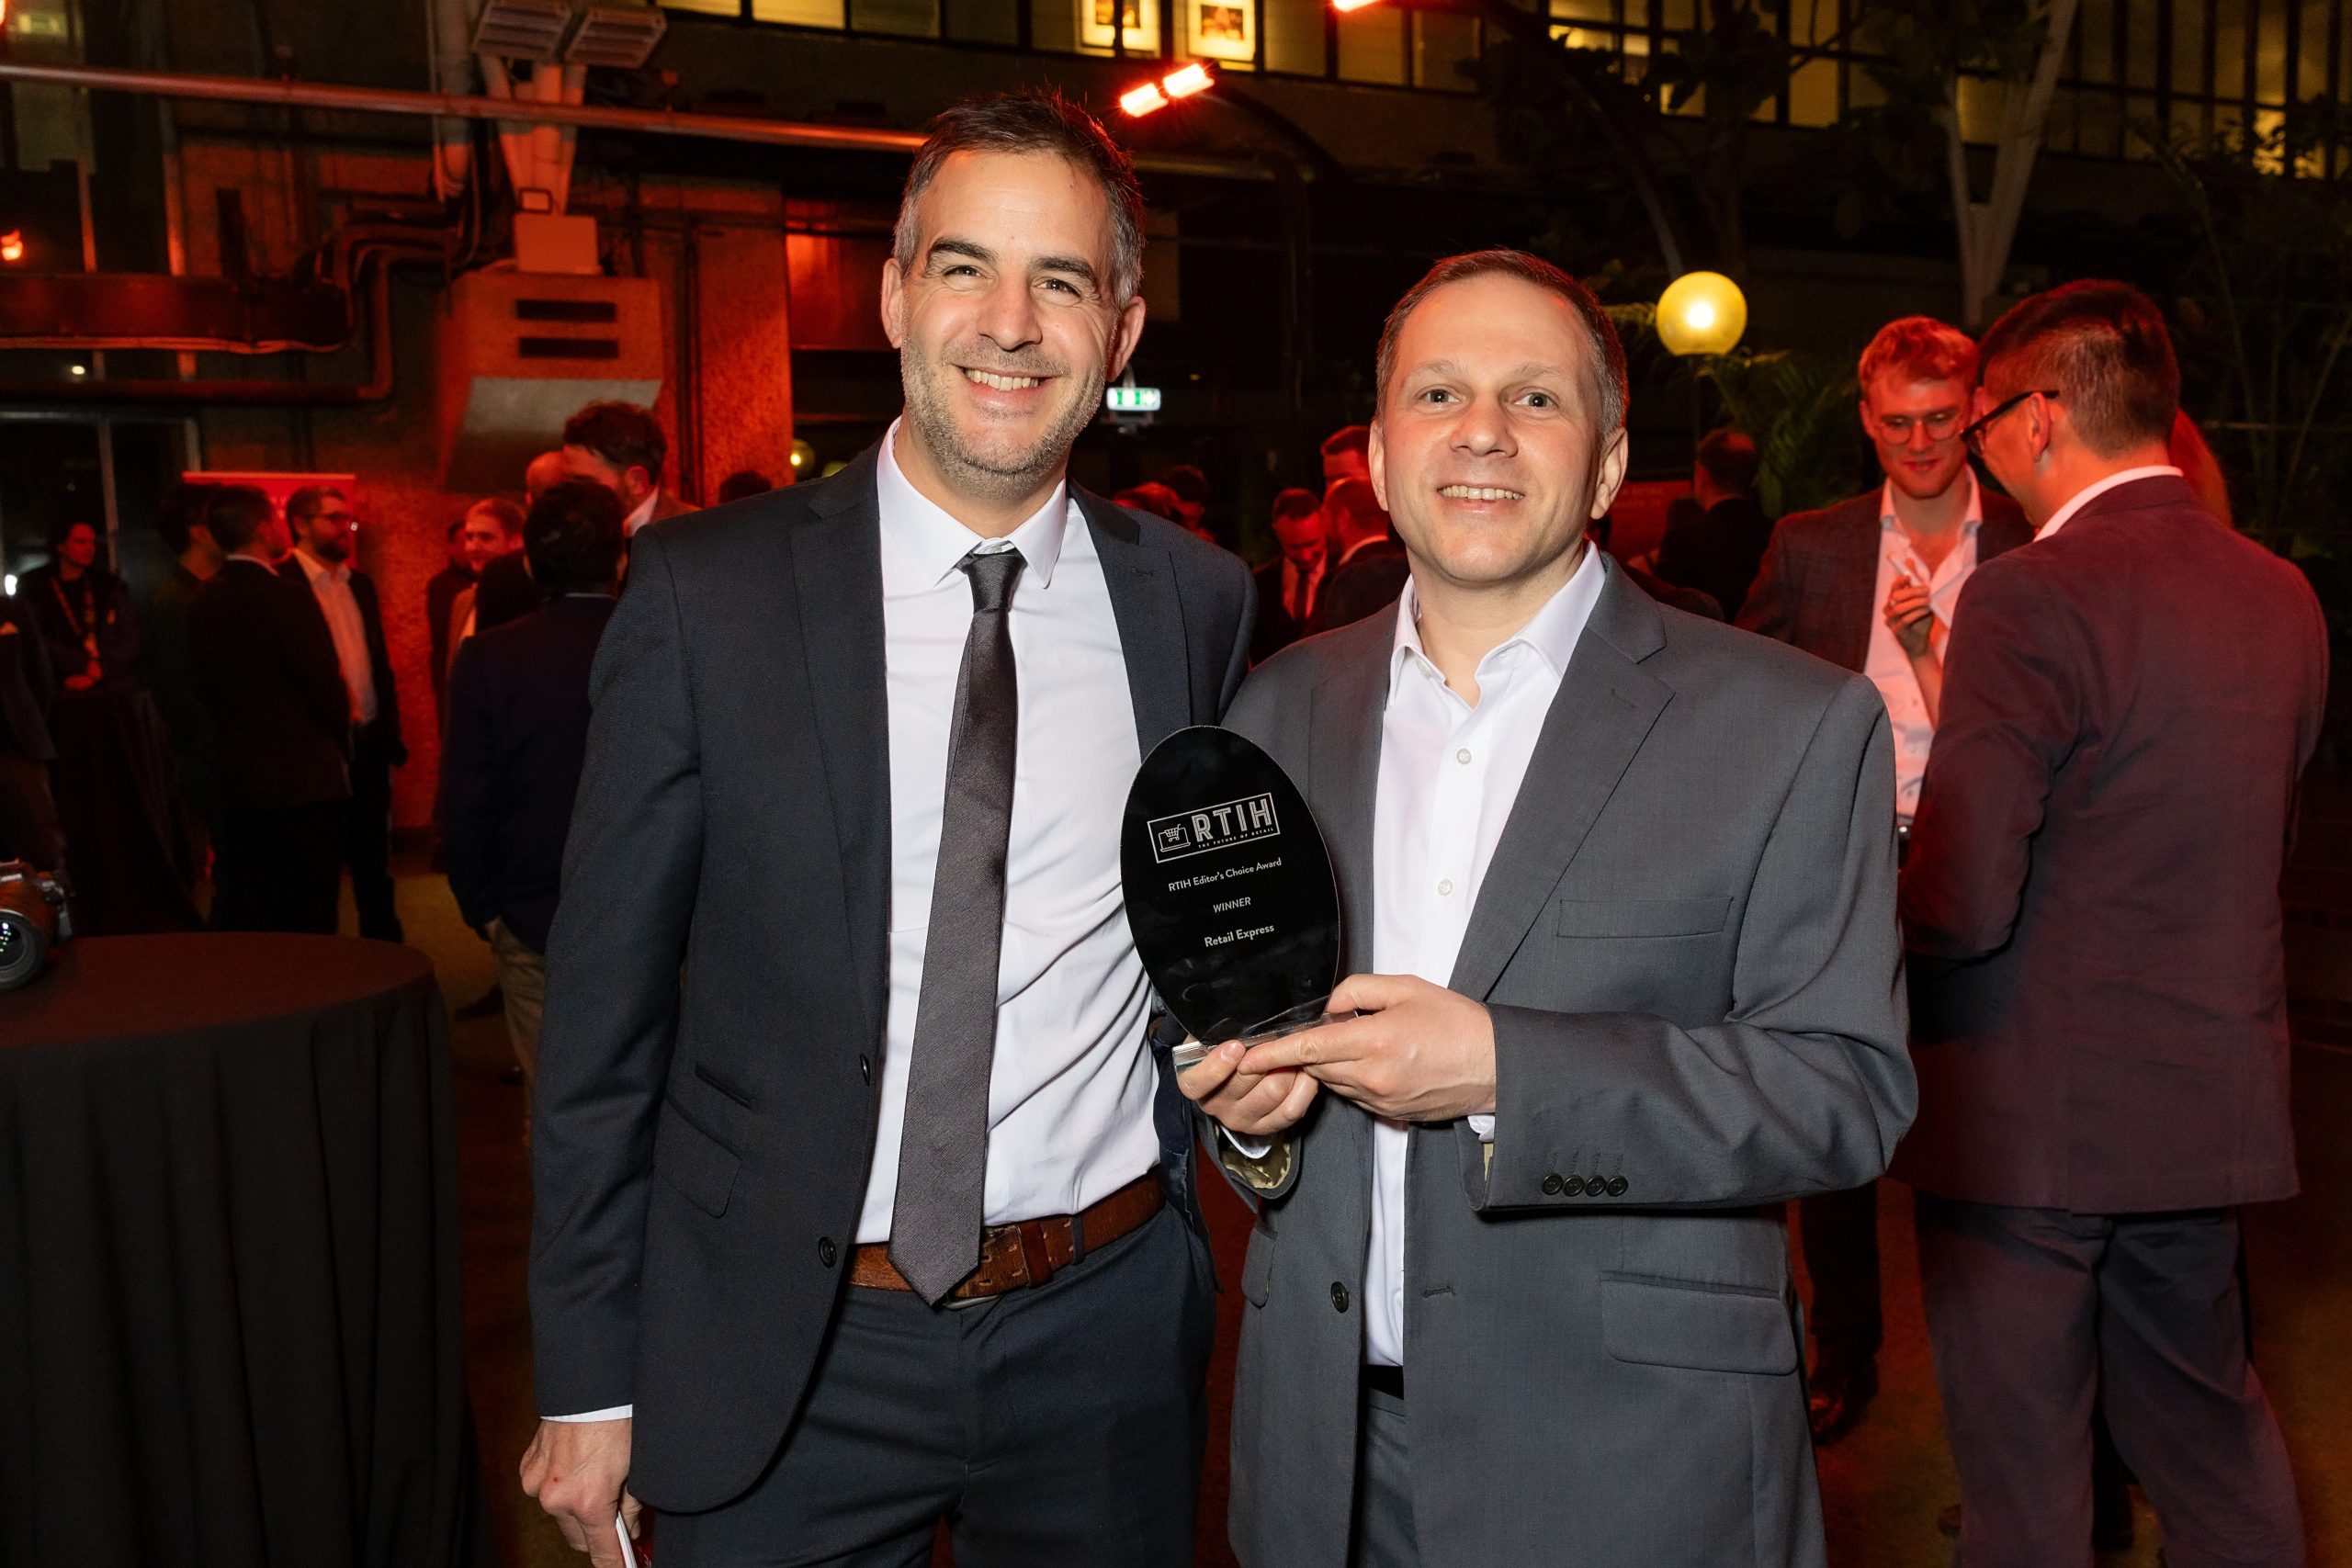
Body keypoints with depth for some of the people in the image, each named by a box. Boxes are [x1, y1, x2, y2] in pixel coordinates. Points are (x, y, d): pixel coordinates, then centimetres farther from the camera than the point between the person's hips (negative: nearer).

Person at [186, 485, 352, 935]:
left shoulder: (203, 601, 5)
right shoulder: (287, 597, -15)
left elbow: (204, 687, 10)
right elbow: (328, 688, -15)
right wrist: (339, 736, 4)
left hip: (238, 778, 6)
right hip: (306, 778, -6)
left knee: (242, 914, 13)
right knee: (309, 916, 1)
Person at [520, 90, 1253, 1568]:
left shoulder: (1197, 599, -1)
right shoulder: (709, 589, -9)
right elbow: (606, 1007, -5)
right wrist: (590, 1382, -3)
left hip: (1108, 1330, 3)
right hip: (789, 1353, -2)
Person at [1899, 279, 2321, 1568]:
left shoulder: (2029, 602, -19)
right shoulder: (2283, 599, 5)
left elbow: (1960, 905, -24)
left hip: (2030, 1111, -7)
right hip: (2209, 1106, 8)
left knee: (2021, 1461, 7)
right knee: (2208, 1424, 24)